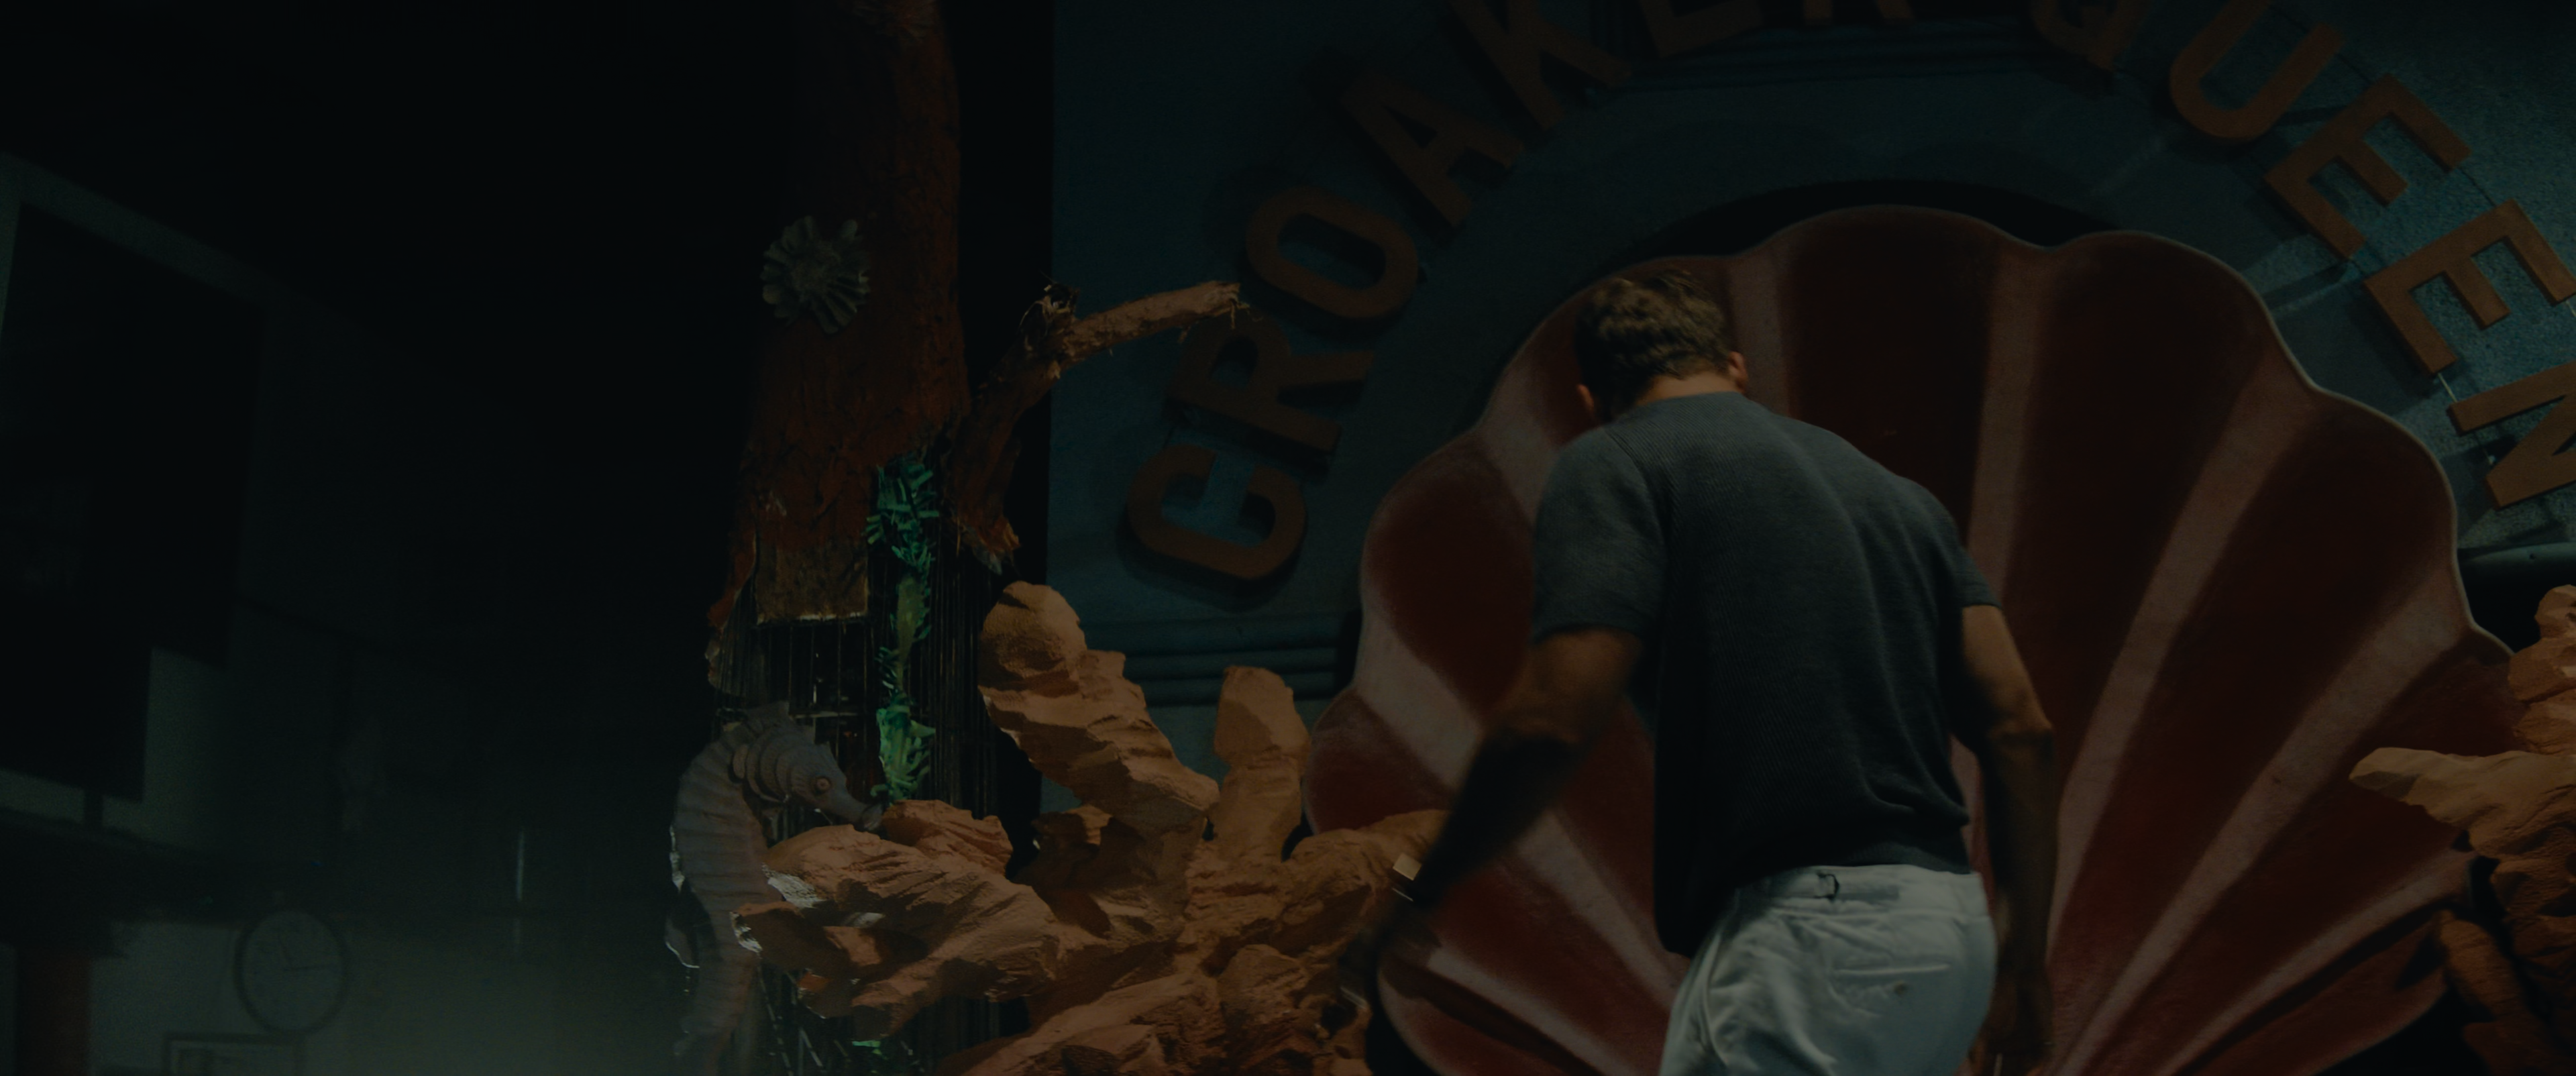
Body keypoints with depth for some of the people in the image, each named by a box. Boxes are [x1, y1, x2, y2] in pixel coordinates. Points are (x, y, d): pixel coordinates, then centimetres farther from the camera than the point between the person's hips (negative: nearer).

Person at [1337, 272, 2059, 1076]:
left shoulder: (1614, 465, 0)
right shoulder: (1888, 488, 20)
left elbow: (1552, 721, -12)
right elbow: (2018, 727, 13)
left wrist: (1416, 896, 2)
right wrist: (2025, 961, 19)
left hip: (1805, 937, -8)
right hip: (1950, 930, 8)